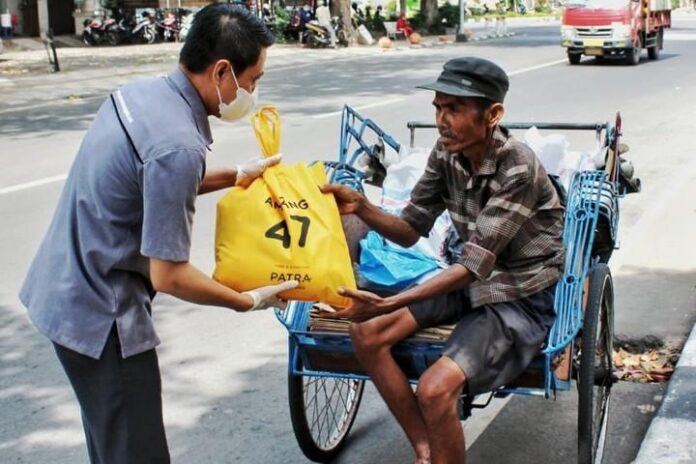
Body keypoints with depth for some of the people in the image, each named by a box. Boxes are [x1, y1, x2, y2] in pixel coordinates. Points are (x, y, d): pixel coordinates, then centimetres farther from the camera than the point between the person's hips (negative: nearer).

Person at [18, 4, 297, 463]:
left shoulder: (141, 93, -1)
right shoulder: (178, 145, -28)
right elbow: (168, 275, -24)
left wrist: (235, 175, 17)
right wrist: (248, 301, -9)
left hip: (68, 286, 9)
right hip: (101, 311, -9)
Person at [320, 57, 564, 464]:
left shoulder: (518, 168, -26)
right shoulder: (446, 154, -5)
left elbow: (475, 265, -30)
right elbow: (410, 232, 3)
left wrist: (387, 304, -38)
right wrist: (362, 208, -19)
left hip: (521, 298, -8)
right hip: (469, 283, 8)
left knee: (435, 390, -27)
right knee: (366, 333, -6)